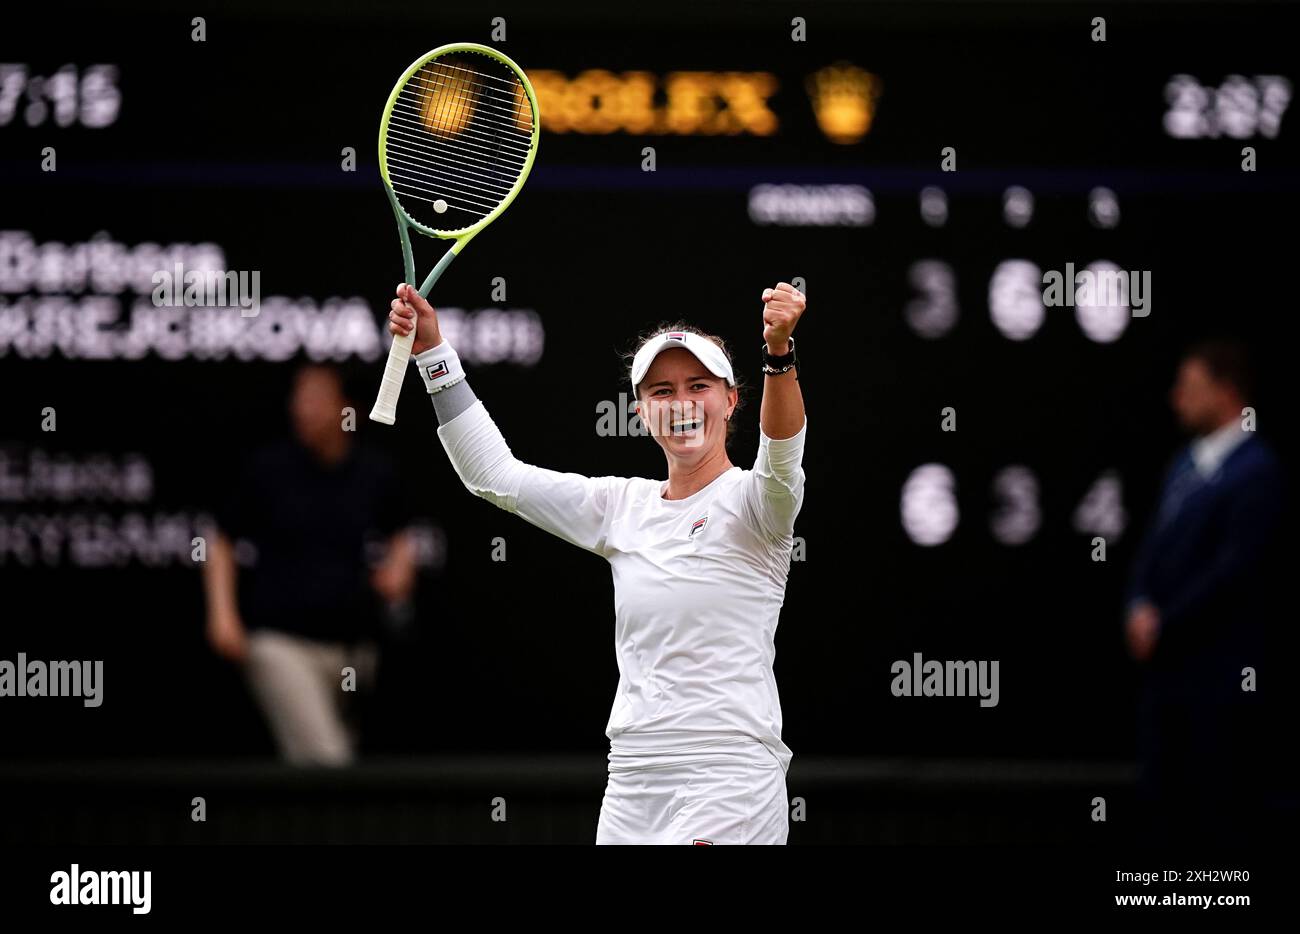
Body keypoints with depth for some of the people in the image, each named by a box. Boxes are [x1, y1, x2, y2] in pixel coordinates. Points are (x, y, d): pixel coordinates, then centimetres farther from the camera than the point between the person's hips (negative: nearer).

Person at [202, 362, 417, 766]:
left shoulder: (374, 473, 4)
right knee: (323, 759, -20)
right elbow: (222, 542, 7)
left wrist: (399, 566, 1)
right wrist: (222, 614, -3)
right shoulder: (268, 468, -3)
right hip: (280, 640, -4)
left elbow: (400, 536, 23)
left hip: (352, 641, 4)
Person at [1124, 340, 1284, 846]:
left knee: (1221, 810, -3)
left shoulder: (1257, 470, -12)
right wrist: (1141, 608, -3)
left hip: (1219, 671, -8)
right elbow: (1154, 548, 16)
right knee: (1159, 797, 9)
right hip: (1165, 663, 8)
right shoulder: (1185, 464, 15)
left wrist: (1164, 624, -12)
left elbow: (1235, 567, -17)